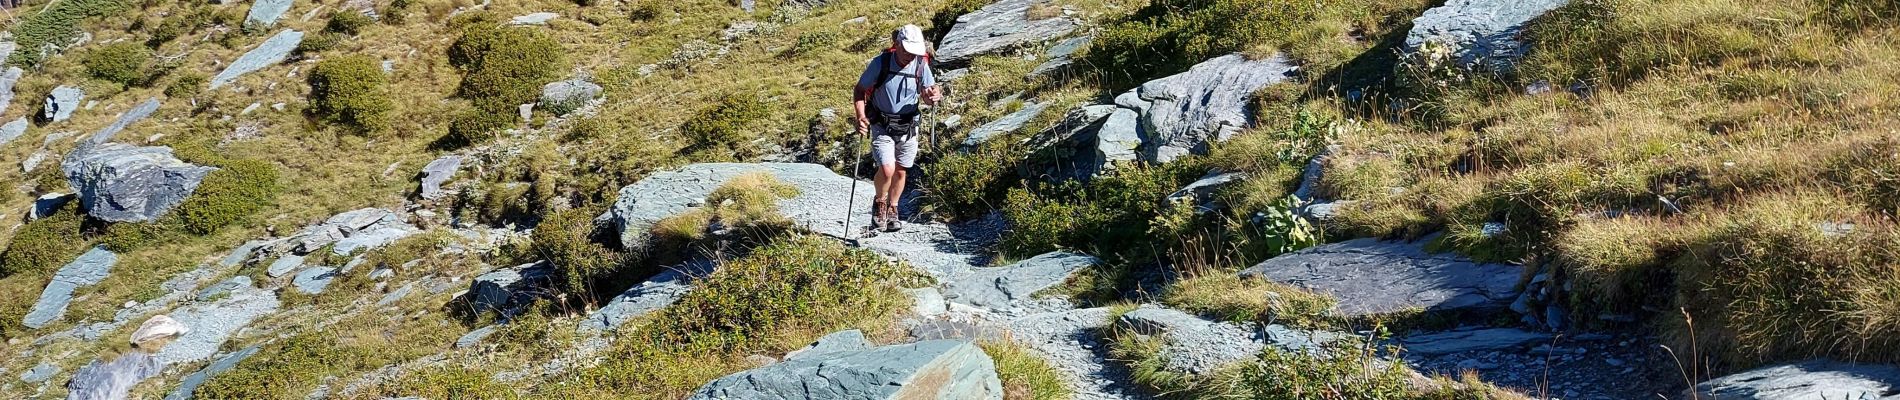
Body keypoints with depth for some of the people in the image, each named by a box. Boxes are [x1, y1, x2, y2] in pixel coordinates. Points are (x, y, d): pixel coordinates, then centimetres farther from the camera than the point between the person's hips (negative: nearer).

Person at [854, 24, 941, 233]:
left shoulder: (921, 65, -10)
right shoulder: (880, 63, -17)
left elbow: (927, 97, 0)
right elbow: (859, 91, -8)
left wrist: (933, 96, -25)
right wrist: (861, 116, -23)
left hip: (908, 126, 3)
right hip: (881, 126, -3)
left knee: (900, 170, 13)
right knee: (887, 169, -17)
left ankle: (892, 210, 36)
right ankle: (880, 204, 13)